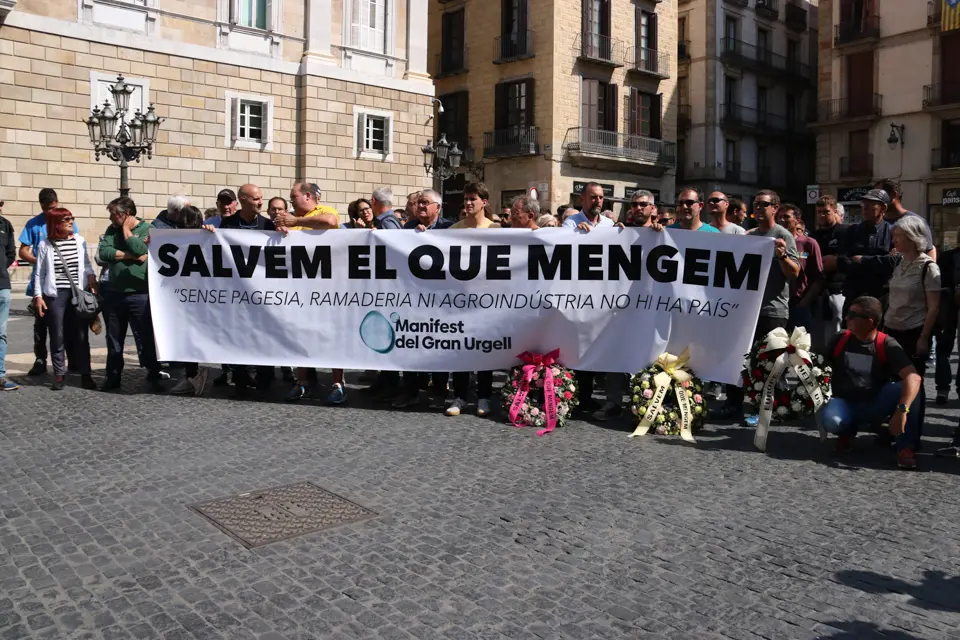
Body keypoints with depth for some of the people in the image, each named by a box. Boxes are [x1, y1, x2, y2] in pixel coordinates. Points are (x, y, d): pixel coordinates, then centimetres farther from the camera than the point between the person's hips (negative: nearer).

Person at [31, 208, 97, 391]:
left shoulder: (79, 241, 3)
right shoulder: (45, 245, 0)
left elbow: (86, 264, 12)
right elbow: (39, 273, 4)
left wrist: (92, 277, -5)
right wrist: (38, 296, -1)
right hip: (55, 295, -1)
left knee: (81, 335, 3)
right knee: (57, 336, 4)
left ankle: (85, 374, 9)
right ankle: (59, 374, 15)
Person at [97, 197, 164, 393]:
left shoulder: (148, 229, -3)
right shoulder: (111, 230, 10)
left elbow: (138, 249, -20)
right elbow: (103, 253, -6)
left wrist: (126, 229, -7)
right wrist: (131, 256, -14)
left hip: (139, 294, -5)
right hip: (113, 293, 5)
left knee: (146, 338, -2)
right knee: (114, 338, 13)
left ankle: (153, 377, 6)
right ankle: (113, 376, 23)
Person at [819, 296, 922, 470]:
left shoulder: (887, 345, -14)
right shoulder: (839, 340, -4)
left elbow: (914, 377, -28)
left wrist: (902, 410, -41)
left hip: (875, 405, -1)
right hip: (845, 403, 1)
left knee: (907, 388, -30)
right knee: (830, 420, -35)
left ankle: (906, 447, -16)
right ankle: (847, 432, 4)